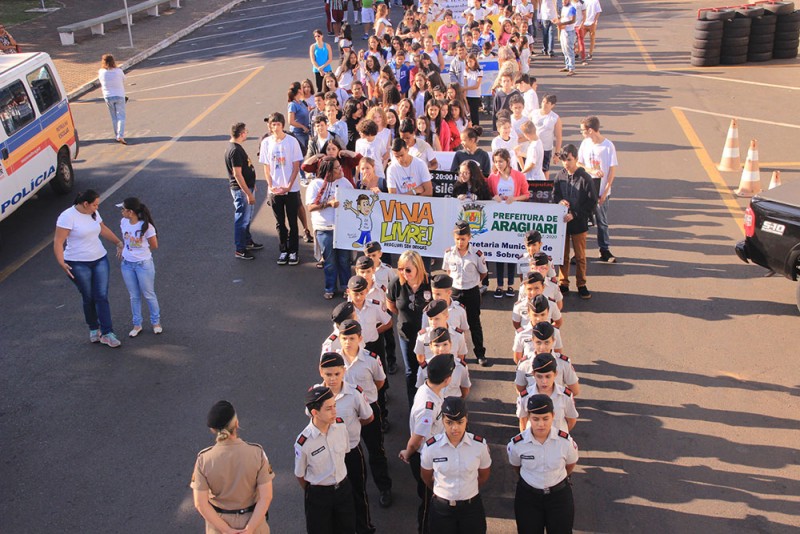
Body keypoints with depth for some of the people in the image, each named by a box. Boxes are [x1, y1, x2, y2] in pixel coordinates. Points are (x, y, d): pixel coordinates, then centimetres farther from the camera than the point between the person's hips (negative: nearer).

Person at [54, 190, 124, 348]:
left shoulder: (93, 213, 4)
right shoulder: (67, 216, -16)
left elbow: (103, 229, 21)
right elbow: (58, 241, -17)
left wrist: (118, 242, 26)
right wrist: (61, 262, -26)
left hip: (100, 260, 5)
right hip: (78, 264, -5)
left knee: (102, 296, -3)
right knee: (88, 298, 6)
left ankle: (106, 333, -3)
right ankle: (94, 329, 26)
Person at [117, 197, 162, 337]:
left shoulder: (146, 226, -21)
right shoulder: (123, 222, -6)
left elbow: (154, 245, -8)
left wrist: (141, 251, 2)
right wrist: (126, 250, 5)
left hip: (144, 264, -5)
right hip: (127, 264, 5)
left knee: (149, 295, 10)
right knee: (134, 296, 15)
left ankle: (156, 322, 28)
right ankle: (137, 325, 28)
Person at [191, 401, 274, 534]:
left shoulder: (203, 459, -22)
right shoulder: (257, 453, -24)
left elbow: (200, 503, -19)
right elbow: (266, 496, -23)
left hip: (218, 520, 1)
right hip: (253, 518, 0)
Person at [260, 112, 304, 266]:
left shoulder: (292, 141, -6)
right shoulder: (266, 142, 1)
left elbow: (296, 166, -4)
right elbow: (266, 167, 5)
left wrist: (288, 187, -11)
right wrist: (271, 186, -6)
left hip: (291, 189, -2)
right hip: (274, 190, 2)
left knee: (292, 222, 4)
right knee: (280, 223, 10)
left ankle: (293, 251, 14)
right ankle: (283, 251, 22)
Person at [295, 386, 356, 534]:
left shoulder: (340, 425, -15)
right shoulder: (303, 443, -28)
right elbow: (300, 475, -10)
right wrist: (312, 493, 6)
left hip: (343, 487, 4)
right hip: (318, 494, -4)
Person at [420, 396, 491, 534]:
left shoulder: (480, 445, -14)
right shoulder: (431, 447, -16)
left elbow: (484, 475, 4)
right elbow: (426, 477, 3)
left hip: (471, 506, 1)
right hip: (441, 508, -1)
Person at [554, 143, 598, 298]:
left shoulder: (584, 177, -12)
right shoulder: (560, 175, 0)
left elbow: (592, 202, -11)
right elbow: (555, 194, 11)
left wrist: (575, 214, -17)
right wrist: (560, 201, -12)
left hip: (579, 223, -3)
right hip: (562, 221, 3)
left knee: (580, 256, 9)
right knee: (563, 255, 12)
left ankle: (581, 285, 21)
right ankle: (563, 284, 25)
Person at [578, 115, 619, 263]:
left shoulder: (608, 146, -11)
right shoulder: (585, 143, 1)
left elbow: (612, 170, -9)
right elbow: (578, 164, 3)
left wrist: (605, 191, -13)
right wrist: (592, 170, -16)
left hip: (601, 191, -3)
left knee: (602, 222, 7)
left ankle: (605, 251, 17)